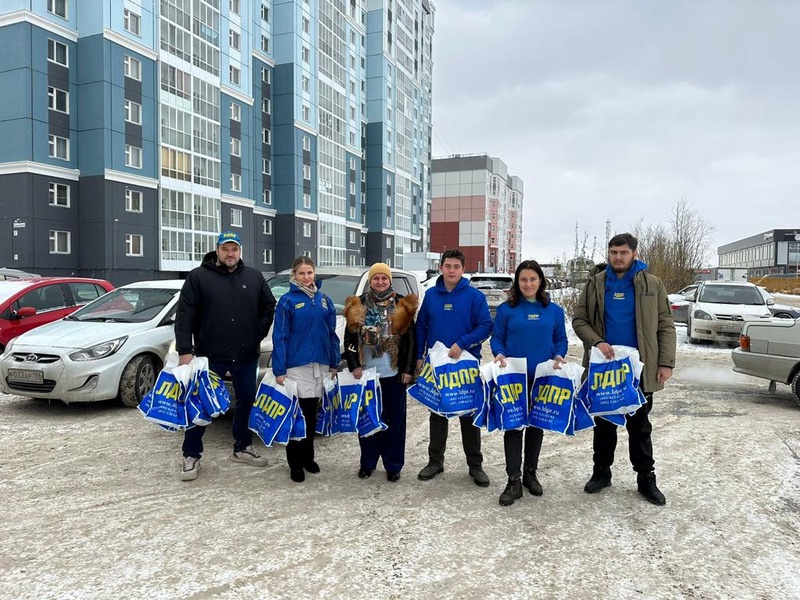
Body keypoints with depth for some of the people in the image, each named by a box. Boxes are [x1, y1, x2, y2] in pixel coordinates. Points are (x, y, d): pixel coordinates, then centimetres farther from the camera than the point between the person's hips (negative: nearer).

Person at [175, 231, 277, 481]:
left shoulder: (254, 277, 6)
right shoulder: (198, 277, -4)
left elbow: (269, 306, 16)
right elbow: (184, 315, -7)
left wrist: (260, 332, 4)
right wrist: (185, 350, -14)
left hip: (247, 355, 4)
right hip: (210, 355, -3)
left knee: (246, 401, 13)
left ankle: (243, 448, 29)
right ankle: (191, 456, 16)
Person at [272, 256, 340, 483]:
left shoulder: (324, 301, 9)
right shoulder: (287, 301, -4)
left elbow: (332, 334, 13)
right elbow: (280, 337, -7)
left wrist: (334, 364, 10)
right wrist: (279, 370, -11)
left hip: (320, 366, 4)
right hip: (296, 366, -4)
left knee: (311, 413, 14)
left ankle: (308, 457, 27)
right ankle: (295, 463, 12)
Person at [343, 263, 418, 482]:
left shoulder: (402, 306, 2)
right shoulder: (358, 305, 5)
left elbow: (411, 339, 1)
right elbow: (349, 338, 6)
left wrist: (408, 369, -4)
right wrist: (354, 365, -3)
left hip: (394, 373, -1)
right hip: (366, 373, 1)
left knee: (394, 420, 5)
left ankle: (393, 465, 16)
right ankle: (367, 462, 23)